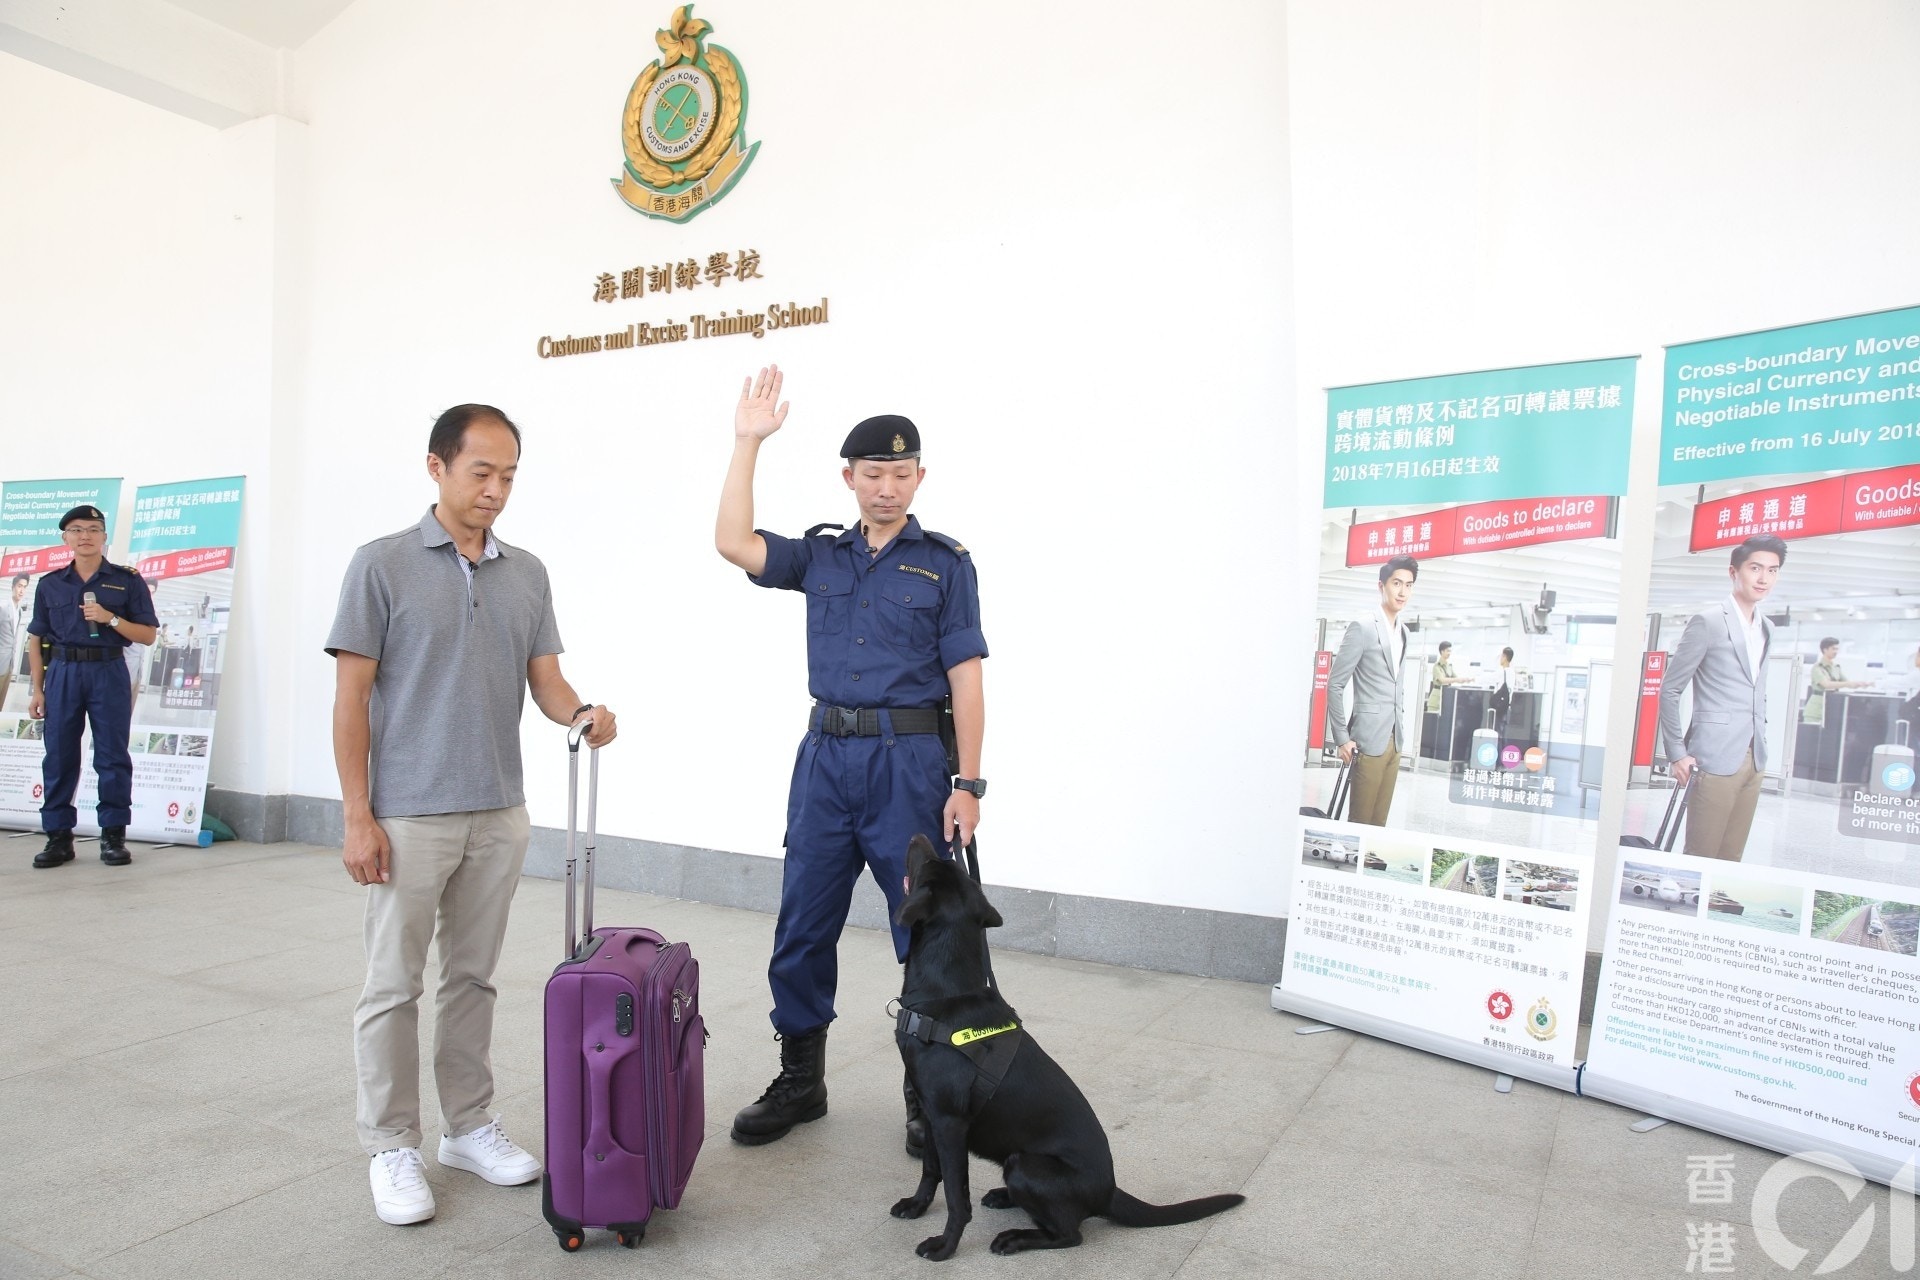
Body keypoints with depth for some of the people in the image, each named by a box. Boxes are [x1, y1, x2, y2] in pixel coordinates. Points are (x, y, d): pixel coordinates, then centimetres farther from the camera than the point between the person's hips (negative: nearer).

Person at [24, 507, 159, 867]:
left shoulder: (127, 581, 4)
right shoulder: (50, 585, 11)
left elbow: (147, 634, 1)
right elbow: (36, 641, 12)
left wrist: (110, 618, -14)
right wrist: (37, 690, 6)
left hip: (108, 672, -2)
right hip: (63, 672, 2)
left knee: (112, 756, -1)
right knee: (58, 756, 3)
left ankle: (113, 836, 6)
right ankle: (59, 837, 11)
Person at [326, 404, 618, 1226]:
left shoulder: (527, 573, 6)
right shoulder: (383, 565, -7)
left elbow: (545, 680, 4)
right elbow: (352, 696, -8)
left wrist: (581, 713, -19)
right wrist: (358, 816, -11)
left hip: (499, 815, 5)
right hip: (408, 817, -4)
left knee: (474, 977, 15)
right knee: (394, 986, 6)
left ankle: (469, 1126, 28)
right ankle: (392, 1146, 19)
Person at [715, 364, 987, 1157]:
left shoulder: (945, 564, 1)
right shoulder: (820, 557, 11)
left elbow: (965, 679, -3)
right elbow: (732, 543, -3)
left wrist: (967, 783, -9)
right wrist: (748, 442, -3)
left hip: (909, 761, -3)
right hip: (826, 756, 4)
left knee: (927, 932, 4)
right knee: (802, 929, 10)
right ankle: (800, 1082, 27)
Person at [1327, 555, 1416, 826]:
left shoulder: (1403, 631, 13)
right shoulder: (1363, 628, -9)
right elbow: (1335, 684, -10)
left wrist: (1399, 732, 15)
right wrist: (1343, 738, -12)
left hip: (1393, 740, 7)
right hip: (1369, 740, -7)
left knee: (1379, 820, 11)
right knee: (1361, 820, -1)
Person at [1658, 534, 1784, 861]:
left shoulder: (1766, 628, 15)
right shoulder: (1708, 621, -6)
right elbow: (1670, 690, -6)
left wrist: (1760, 746, 14)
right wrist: (1677, 753, -9)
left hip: (1753, 760, 7)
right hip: (1716, 758, -7)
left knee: (1731, 858, 10)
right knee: (1701, 857, -3)